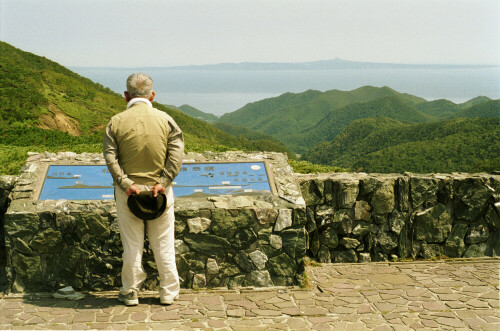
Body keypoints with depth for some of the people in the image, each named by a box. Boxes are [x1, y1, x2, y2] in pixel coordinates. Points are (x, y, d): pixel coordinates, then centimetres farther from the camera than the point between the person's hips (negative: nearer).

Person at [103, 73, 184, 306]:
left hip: (128, 191, 0)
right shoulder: (165, 119, -1)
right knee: (163, 243, 10)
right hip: (160, 190, 1)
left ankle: (130, 293, 18)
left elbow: (110, 156, -11)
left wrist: (126, 183, -14)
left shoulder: (116, 122, -3)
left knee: (132, 245, 8)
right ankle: (169, 292, 18)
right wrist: (163, 182, -12)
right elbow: (177, 151, -9)